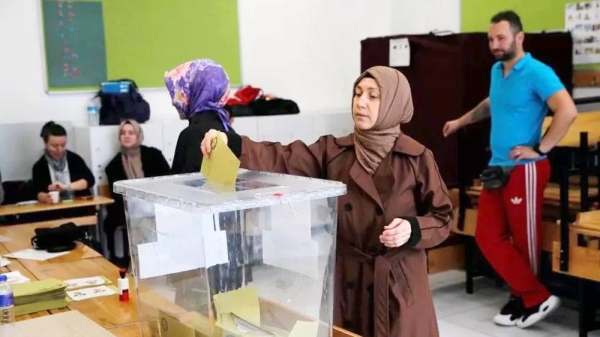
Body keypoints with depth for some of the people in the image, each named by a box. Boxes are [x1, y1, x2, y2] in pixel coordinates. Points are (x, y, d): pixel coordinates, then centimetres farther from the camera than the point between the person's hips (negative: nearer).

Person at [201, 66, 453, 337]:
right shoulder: (333, 151, 1)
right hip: (346, 278, 2)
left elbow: (442, 217, 1)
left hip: (398, 282, -2)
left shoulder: (417, 158, -5)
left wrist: (413, 229, -19)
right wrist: (233, 144, -27)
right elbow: (285, 160, -12)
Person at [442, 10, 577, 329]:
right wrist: (462, 121, 35)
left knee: (524, 240, 3)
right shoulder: (496, 71, 11)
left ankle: (524, 300, 19)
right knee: (488, 236, 4)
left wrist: (540, 149, -21)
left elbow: (567, 111, -24)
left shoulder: (537, 73, -14)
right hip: (497, 167, 8)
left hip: (524, 170, -8)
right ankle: (536, 297, 10)